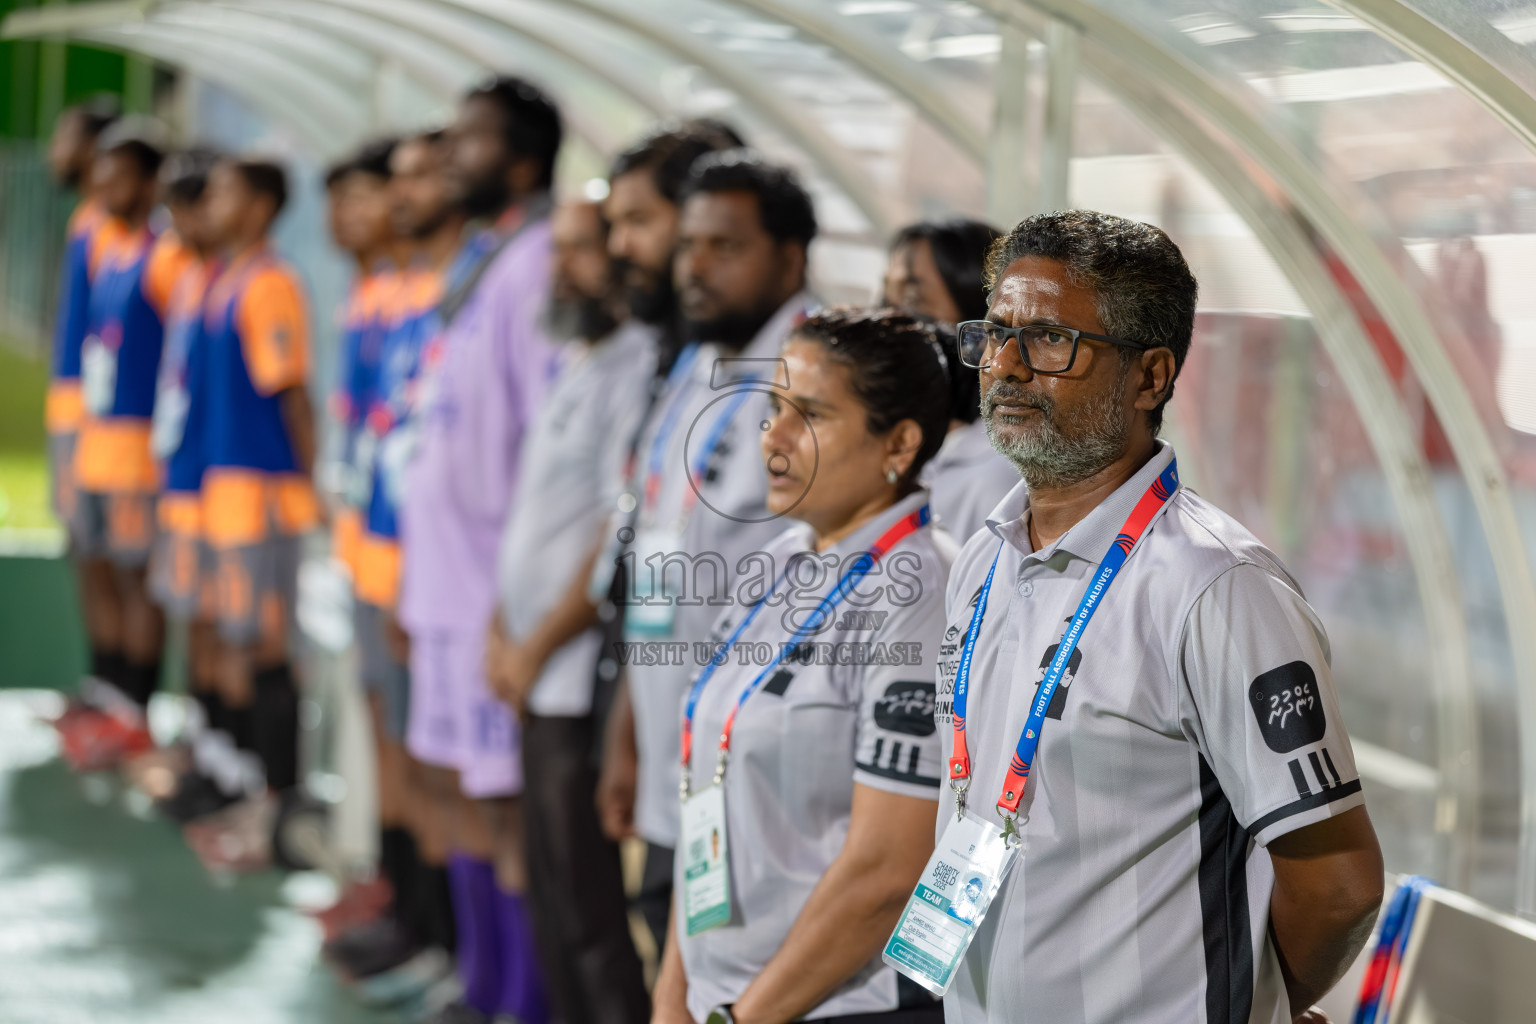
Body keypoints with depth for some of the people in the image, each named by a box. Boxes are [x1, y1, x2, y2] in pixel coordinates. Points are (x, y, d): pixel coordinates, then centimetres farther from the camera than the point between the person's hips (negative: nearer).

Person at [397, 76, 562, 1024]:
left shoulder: (538, 263, -16)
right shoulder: (489, 259, 15)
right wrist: (419, 578, 20)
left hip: (500, 581, -10)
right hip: (449, 571, 10)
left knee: (507, 798, -5)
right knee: (457, 779, 17)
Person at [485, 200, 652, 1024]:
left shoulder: (639, 367, -16)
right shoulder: (579, 362, 15)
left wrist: (536, 648, -12)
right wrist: (506, 629, 10)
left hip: (584, 681, -10)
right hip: (540, 678, 10)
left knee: (592, 918, -6)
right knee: (553, 903, 18)